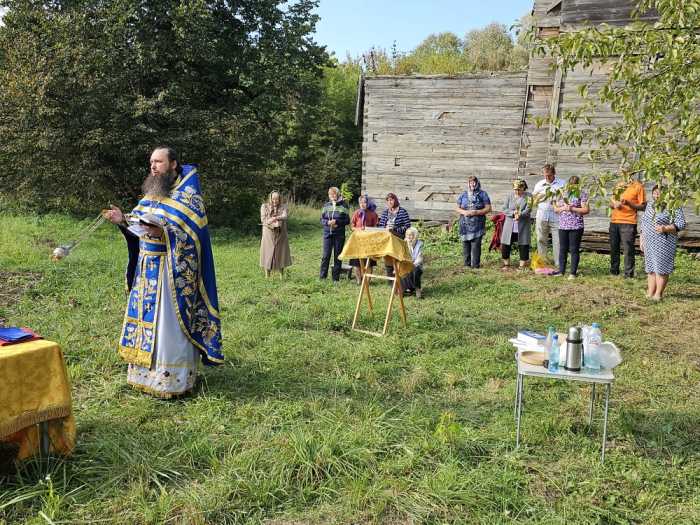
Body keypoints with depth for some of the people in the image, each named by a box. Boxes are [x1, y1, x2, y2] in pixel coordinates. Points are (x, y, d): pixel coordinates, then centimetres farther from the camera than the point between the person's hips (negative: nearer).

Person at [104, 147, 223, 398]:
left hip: (173, 271, -7)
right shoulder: (151, 194, 13)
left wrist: (164, 231, -31)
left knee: (169, 323, -4)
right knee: (146, 319, 12)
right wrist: (123, 220, -2)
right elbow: (139, 228, 16)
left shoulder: (188, 195, -9)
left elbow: (192, 235, -17)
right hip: (147, 269, 8)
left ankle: (172, 379, 6)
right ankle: (146, 372, 25)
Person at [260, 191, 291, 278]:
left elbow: (285, 217, -15)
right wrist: (271, 223, -23)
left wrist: (276, 218, -36)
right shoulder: (264, 206, 4)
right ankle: (267, 277, 4)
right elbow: (263, 219, -6)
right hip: (268, 234, -1)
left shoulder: (283, 207, 4)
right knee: (268, 254, -2)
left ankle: (282, 276, 16)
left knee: (281, 254, 5)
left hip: (280, 234, 1)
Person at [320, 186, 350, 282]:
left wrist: (337, 222, -14)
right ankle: (323, 277, 7)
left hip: (339, 234, -1)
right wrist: (328, 222, -12)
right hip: (327, 233, 1)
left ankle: (335, 278, 13)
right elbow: (322, 219, 8)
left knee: (337, 256, 5)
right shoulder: (326, 205, 8)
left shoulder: (343, 206, 1)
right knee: (326, 255, -2)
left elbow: (347, 220, -1)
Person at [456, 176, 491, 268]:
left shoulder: (483, 194, 5)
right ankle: (467, 263, 15)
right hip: (465, 225, 3)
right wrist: (464, 212, -10)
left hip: (477, 225, -3)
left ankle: (475, 264, -2)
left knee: (476, 244, -8)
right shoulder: (463, 195, 13)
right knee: (465, 244, 4)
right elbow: (457, 208, 13)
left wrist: (476, 212, -13)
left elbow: (488, 208, -1)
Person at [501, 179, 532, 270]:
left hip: (522, 226, -2)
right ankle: (506, 264, 20)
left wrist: (520, 214, -31)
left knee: (523, 245, 1)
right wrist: (513, 213, -19)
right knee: (505, 245, 4)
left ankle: (523, 265, 15)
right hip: (509, 226, 2)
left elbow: (527, 210, -12)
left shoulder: (528, 196, -2)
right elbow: (504, 209, -1)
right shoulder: (510, 196, 5)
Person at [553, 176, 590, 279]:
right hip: (563, 226, 4)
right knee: (562, 249, 8)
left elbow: (586, 210, -6)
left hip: (576, 227, -4)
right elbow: (555, 209, 14)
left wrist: (572, 209, -14)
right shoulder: (562, 194, 14)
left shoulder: (581, 194, 1)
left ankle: (573, 273, 4)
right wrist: (563, 208, -7)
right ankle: (561, 271, 16)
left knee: (574, 250, -1)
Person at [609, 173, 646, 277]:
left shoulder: (638, 186, -1)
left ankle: (628, 275, -3)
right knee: (614, 248, 10)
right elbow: (611, 203, 20)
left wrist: (628, 203, -18)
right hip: (614, 222, 6)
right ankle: (614, 272, 20)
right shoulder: (619, 185, 16)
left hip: (628, 223, -6)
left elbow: (642, 207, -4)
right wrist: (614, 204, -3)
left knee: (628, 250, -7)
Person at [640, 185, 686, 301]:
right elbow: (644, 223, 22)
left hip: (664, 243, -6)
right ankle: (650, 293, 11)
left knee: (661, 268, -5)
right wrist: (642, 238, 16)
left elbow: (681, 223, -10)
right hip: (649, 243, 6)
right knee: (650, 268, 7)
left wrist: (665, 228, -23)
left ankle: (658, 294, 1)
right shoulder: (650, 207, 16)